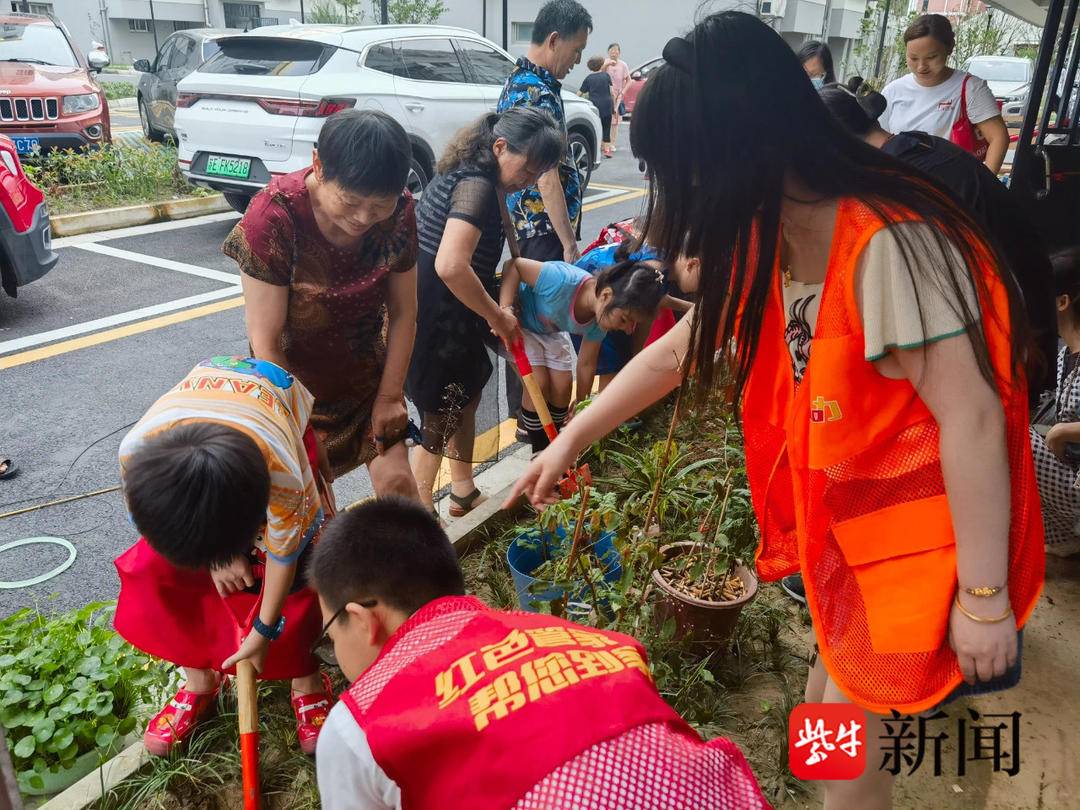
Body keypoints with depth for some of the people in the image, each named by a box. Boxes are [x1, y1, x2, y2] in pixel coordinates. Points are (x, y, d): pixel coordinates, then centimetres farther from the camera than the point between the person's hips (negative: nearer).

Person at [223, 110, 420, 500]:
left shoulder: (397, 213, -18)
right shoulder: (274, 216, -28)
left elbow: (403, 311, -6)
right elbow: (265, 339, -22)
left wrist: (390, 395, -3)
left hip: (367, 376, 3)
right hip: (294, 379, -3)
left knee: (396, 478, 3)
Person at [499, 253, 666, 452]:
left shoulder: (599, 320, -20)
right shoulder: (562, 281, -43)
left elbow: (586, 364, -6)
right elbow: (513, 265, -31)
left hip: (550, 331, 6)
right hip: (518, 320, -6)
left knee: (562, 386, -1)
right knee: (538, 383, -16)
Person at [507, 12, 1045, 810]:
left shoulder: (889, 243, -29)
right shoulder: (771, 246, -1)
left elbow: (972, 421, -27)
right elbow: (674, 352, 7)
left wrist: (984, 596, -19)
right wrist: (570, 440, 10)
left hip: (920, 539, -7)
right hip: (845, 526, 8)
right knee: (829, 707, 23)